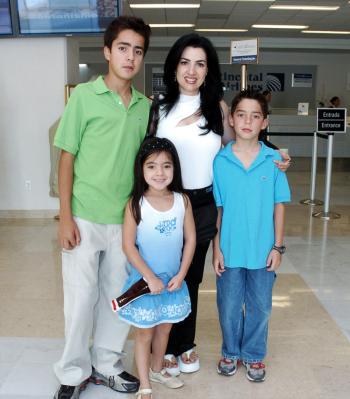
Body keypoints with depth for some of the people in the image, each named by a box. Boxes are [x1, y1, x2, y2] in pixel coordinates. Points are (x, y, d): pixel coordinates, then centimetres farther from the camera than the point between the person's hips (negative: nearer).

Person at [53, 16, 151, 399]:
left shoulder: (144, 105, 7)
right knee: (81, 297, 5)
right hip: (85, 218, -3)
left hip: (126, 219, 4)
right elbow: (67, 157, -4)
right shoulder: (84, 95, -4)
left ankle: (106, 365, 32)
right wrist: (65, 217, -9)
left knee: (118, 295, 13)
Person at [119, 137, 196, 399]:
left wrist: (180, 275, -8)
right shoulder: (136, 204, -16)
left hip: (173, 280, 4)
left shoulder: (182, 200, -7)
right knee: (145, 332, 10)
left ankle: (157, 370, 45)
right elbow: (128, 246, -15)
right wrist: (151, 278, -16)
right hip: (145, 280, -3)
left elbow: (190, 239, -3)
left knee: (164, 328, 21)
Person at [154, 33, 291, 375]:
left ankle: (185, 343, 35)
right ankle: (169, 347, 30)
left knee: (191, 277, 15)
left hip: (203, 204, 1)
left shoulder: (218, 107, 0)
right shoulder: (159, 105, -3)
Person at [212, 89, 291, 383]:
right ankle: (230, 352, 36)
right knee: (229, 306, 14)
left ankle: (254, 355, 36)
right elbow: (216, 208, -2)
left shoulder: (274, 159, -6)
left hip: (263, 250, 1)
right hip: (230, 249, 0)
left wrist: (278, 246, -1)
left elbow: (279, 205, 0)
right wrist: (216, 248, -2)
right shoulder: (219, 161, -6)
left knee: (260, 307, 14)